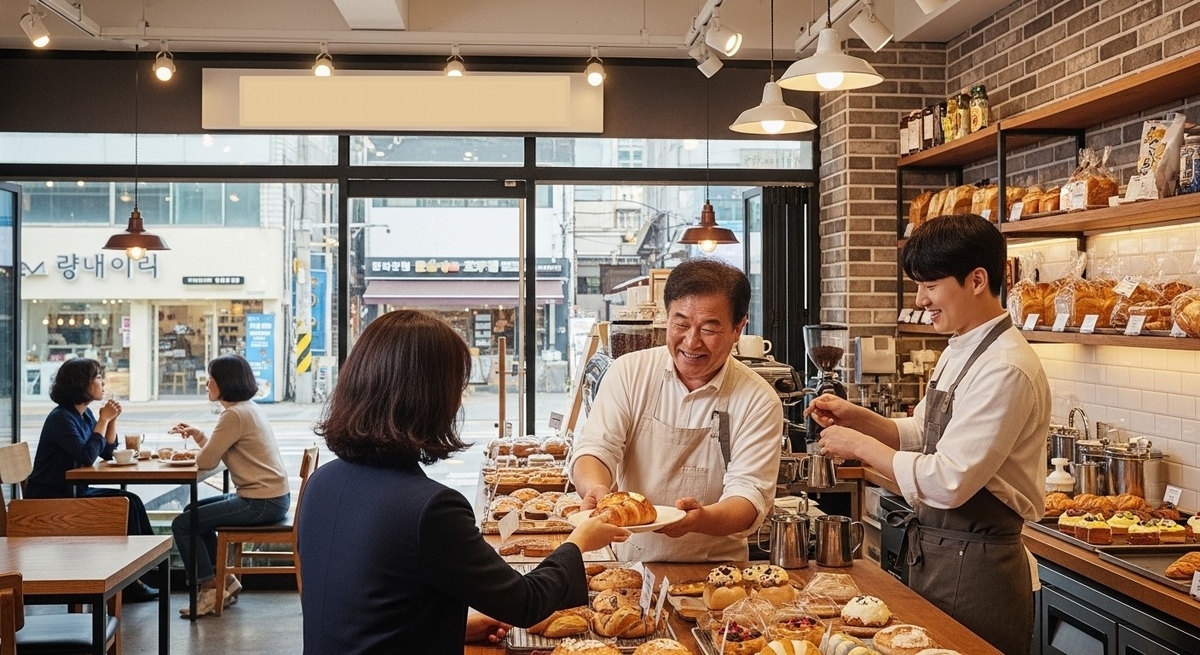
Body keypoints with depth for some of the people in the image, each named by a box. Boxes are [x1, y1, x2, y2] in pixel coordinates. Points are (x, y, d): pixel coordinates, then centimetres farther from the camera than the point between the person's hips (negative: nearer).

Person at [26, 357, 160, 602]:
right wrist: (103, 420, -17)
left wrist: (112, 420, -1)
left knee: (130, 501, -8)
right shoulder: (61, 418, -17)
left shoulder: (85, 415, 8)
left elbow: (108, 453, 12)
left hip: (74, 492, 8)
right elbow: (87, 456, -25)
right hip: (49, 499, -8)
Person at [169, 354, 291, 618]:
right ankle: (224, 580, 24)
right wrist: (199, 435, 5)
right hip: (272, 497, 10)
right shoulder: (250, 408, 13)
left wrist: (200, 439, 5)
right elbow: (217, 452, 16)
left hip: (261, 503, -10)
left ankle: (210, 589, 4)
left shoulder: (235, 414, -17)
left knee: (182, 524, -6)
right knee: (193, 511, 23)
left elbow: (206, 461, -15)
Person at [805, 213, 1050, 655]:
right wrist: (856, 418, 0)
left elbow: (947, 482, -26)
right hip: (934, 553, 9)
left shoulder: (1005, 370, -23)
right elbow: (922, 436, 16)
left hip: (974, 567, -9)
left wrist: (859, 445, -16)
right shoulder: (959, 352, 8)